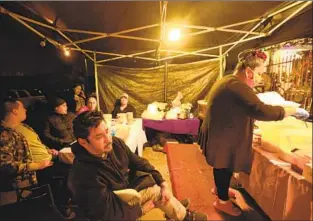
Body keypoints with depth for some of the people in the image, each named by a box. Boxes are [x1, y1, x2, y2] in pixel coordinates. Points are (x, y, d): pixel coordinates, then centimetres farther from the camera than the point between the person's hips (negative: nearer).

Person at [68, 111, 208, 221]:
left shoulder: (115, 144, -19)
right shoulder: (84, 177, -37)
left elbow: (140, 163, -5)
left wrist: (164, 185, -8)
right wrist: (144, 208, -16)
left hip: (129, 190, 6)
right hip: (117, 208, -6)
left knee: (161, 191, 5)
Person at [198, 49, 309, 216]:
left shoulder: (228, 81, 9)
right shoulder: (236, 86, -27)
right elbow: (261, 110, -33)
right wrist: (292, 111, -19)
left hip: (221, 134, 10)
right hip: (223, 138, -10)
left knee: (223, 166, 26)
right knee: (225, 167, 8)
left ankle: (219, 188, 47)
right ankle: (222, 201, 30)